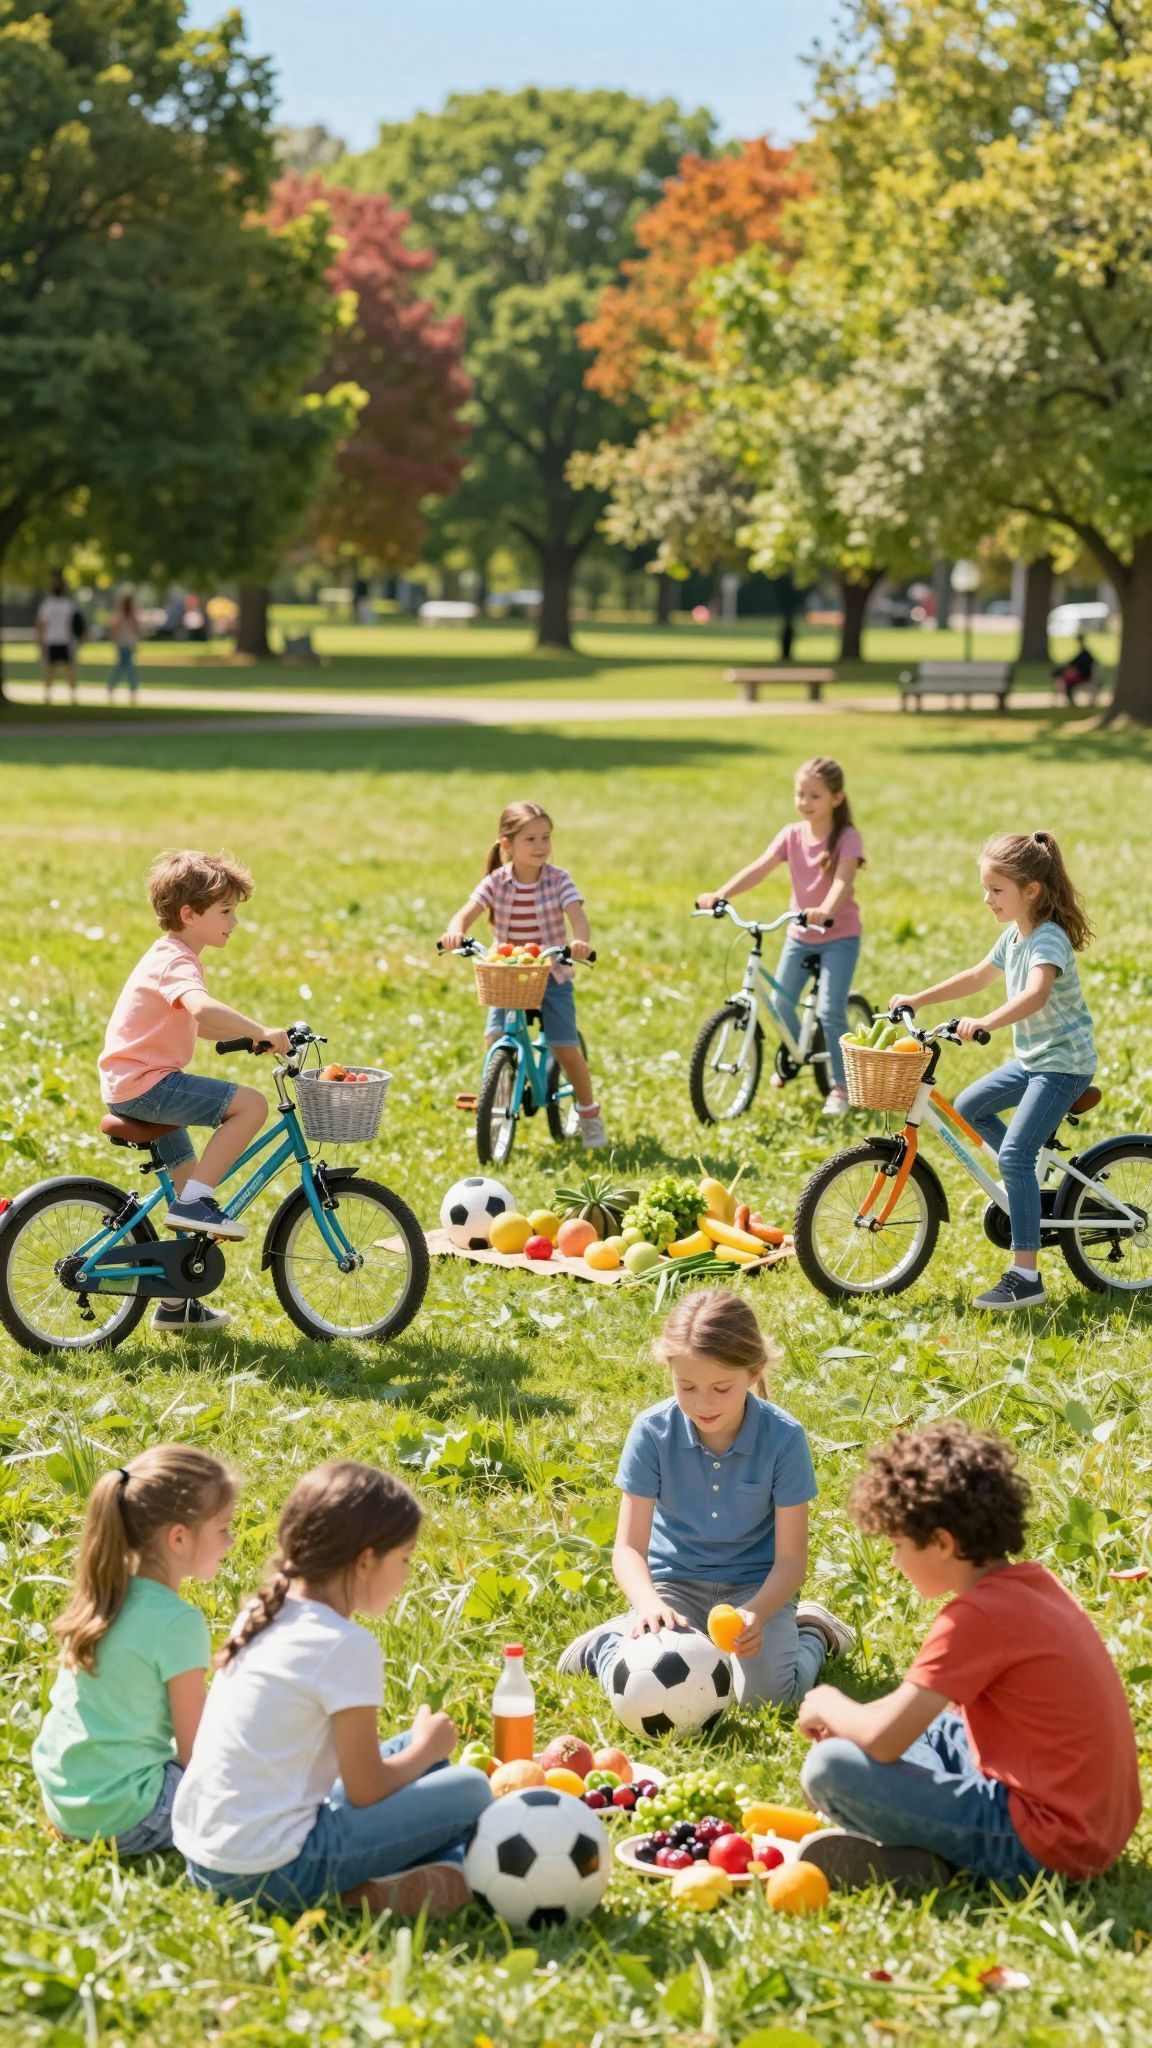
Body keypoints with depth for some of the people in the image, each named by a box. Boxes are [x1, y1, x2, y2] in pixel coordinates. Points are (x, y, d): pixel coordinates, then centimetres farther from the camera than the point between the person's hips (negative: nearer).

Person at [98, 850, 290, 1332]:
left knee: (189, 1180, 19)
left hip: (130, 1083, 11)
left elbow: (196, 1024, 26)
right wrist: (261, 1031, -37)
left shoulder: (168, 957, 17)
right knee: (250, 1105, -21)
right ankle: (193, 1202, -15)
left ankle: (177, 1303, 28)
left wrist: (248, 1037, 15)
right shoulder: (176, 962, -17)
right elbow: (202, 1008, -39)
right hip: (145, 1082, -11)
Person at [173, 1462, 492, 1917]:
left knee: (408, 1751, 20)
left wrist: (415, 1747, 18)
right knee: (469, 1790, -1)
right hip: (270, 1871, -9)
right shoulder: (347, 1647, -15)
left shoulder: (261, 1615, 9)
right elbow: (365, 1792, -9)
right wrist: (427, 1749, 9)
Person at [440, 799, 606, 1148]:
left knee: (565, 1048, -8)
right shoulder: (496, 882, -6)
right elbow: (468, 911, -18)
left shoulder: (558, 880, -10)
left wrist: (581, 941, -47)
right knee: (494, 1040, -16)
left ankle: (589, 1113, 15)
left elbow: (577, 916, -23)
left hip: (551, 973, -2)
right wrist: (455, 931, -42)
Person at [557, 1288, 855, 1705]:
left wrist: (756, 1613, -34)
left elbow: (790, 1559, -14)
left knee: (767, 1692, -25)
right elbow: (629, 1547, -14)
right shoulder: (652, 1432, -16)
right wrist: (649, 1604, -37)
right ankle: (613, 1638, 12)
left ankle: (813, 1631, 10)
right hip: (674, 1581, 0)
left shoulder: (783, 1438, -18)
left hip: (754, 1584, 0)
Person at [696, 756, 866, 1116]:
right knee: (781, 1003, 5)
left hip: (839, 934, -5)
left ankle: (840, 1086, 1)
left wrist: (826, 911, -53)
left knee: (829, 1011, -13)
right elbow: (759, 868, -13)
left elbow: (843, 879, -32)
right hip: (800, 934, 5)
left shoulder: (847, 838, -15)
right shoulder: (792, 835, -2)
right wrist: (720, 894, -28)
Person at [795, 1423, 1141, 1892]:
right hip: (1101, 1824, 10)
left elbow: (883, 1740, -18)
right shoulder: (1034, 1583, 9)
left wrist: (828, 1706, 3)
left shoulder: (976, 1616, -19)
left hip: (1042, 1848, -10)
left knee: (828, 1767, -11)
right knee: (920, 1725, 27)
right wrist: (849, 1718, 13)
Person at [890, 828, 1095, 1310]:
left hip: (1064, 1062, -10)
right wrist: (916, 1000, 20)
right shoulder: (1014, 935, 9)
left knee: (1014, 1153, -18)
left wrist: (986, 1023, -54)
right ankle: (1029, 1181, 27)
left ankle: (1025, 1277, -19)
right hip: (1032, 1058, 10)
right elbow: (976, 977, 23)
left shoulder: (1049, 939, -21)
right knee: (969, 1106, 16)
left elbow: (1036, 994, -40)